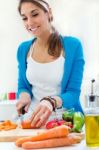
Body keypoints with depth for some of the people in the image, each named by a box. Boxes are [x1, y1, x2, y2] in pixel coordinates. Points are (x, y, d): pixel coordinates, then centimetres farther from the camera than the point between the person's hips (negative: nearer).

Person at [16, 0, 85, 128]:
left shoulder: (73, 45, -5)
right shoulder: (23, 49, 5)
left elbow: (73, 93, -8)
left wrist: (51, 102, -28)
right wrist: (25, 96, -10)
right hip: (34, 119, 3)